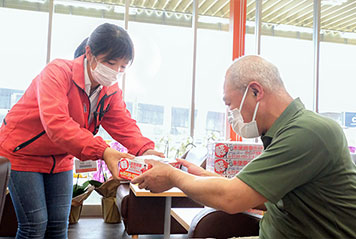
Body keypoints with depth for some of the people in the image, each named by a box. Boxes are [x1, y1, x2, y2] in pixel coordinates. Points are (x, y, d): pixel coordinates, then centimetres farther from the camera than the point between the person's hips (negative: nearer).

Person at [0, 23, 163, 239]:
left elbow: (124, 124, -10)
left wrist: (145, 150, -32)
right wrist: (102, 151, -50)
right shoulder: (58, 72, -27)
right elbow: (56, 123, -40)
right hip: (21, 154, -5)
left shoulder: (112, 90, -4)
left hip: (60, 159, 6)